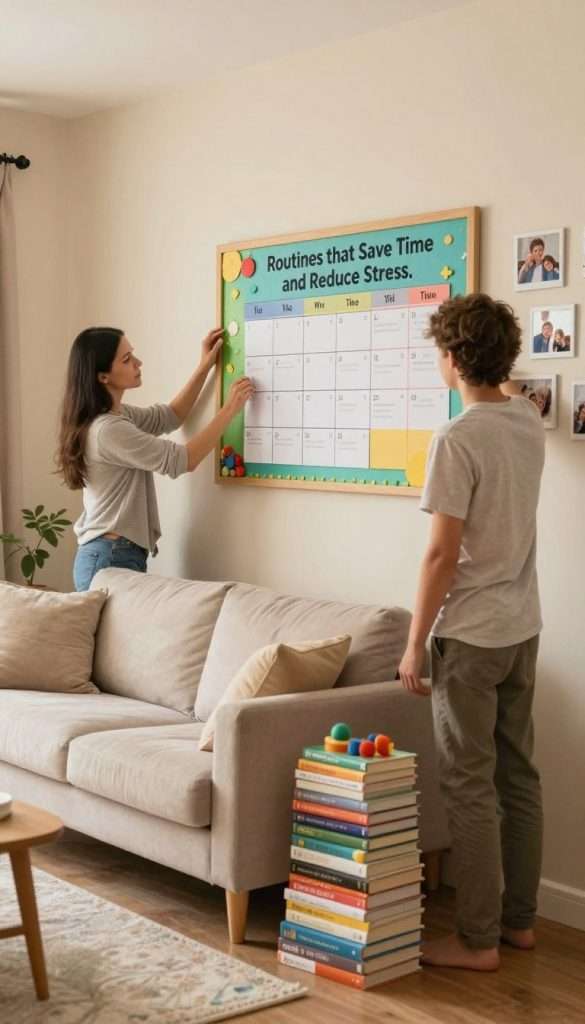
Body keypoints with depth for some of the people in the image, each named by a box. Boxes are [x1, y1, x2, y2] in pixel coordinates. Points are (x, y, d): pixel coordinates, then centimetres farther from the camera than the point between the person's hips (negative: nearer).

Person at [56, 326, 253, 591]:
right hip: (111, 559, -10)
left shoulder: (116, 415, 9)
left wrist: (205, 365, 15)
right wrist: (230, 409, -12)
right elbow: (184, 460, -19)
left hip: (112, 554, 10)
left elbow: (170, 417, 23)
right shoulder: (108, 430, -22)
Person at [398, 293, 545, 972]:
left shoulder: (456, 440, -19)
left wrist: (415, 643, -11)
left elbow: (442, 553, -19)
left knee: (470, 788, -1)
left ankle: (478, 940, 6)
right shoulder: (529, 424, 4)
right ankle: (519, 918, 24)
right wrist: (497, 380, 49)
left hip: (469, 635, -8)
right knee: (518, 779, 14)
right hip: (522, 629, 8)